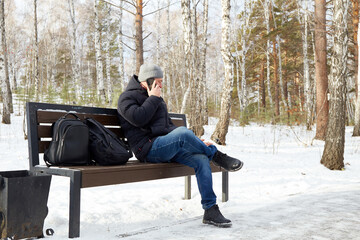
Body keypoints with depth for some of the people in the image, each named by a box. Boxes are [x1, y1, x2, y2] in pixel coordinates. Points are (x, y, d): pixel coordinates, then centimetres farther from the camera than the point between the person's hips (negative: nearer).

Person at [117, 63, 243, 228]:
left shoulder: (156, 98, 26)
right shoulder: (127, 97, 2)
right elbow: (138, 118, -19)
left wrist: (192, 142, 14)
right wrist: (153, 99, -8)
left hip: (166, 145, 8)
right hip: (147, 148, -8)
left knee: (201, 160, -16)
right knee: (183, 132, -34)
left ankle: (210, 211, -13)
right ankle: (215, 155, -11)